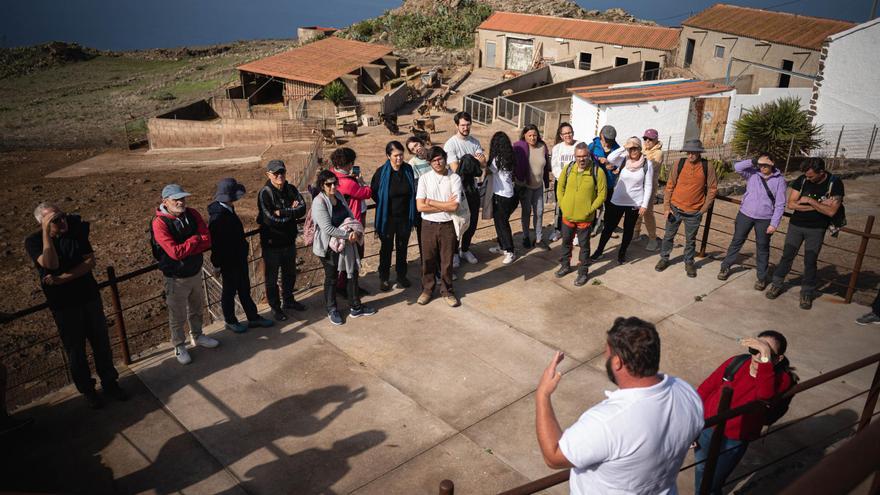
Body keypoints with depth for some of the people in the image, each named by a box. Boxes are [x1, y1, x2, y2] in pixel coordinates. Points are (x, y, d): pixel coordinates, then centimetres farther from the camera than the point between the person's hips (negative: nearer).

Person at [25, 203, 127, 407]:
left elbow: (90, 262, -11)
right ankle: (87, 390, 28)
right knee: (75, 349, 10)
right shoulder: (33, 241, -12)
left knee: (102, 343, 13)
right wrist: (46, 232, -29)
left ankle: (109, 383, 31)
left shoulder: (76, 231, -4)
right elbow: (51, 264, -30)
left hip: (90, 297, 3)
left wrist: (62, 279, -21)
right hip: (63, 305, -3)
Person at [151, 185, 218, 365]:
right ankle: (179, 346, 30)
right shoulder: (159, 223, -21)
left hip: (196, 272, 6)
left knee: (197, 308, 23)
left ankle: (197, 336, 45)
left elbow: (207, 240, -11)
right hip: (176, 278, -5)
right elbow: (175, 252, -28)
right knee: (177, 315, 10)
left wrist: (185, 248, -23)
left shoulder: (192, 214, -4)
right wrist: (195, 239, -16)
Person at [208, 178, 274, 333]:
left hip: (239, 258, 9)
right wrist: (216, 264, -18)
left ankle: (253, 317, 31)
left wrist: (244, 246, 20)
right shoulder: (218, 216, -26)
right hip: (228, 261, -8)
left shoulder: (228, 210, 2)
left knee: (245, 289, 18)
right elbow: (214, 242, -23)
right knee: (229, 291, 10)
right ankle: (230, 321, 27)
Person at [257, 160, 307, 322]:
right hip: (271, 243, -6)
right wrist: (291, 212, -16)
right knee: (272, 278, 10)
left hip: (289, 240, 6)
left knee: (290, 274, 23)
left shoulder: (291, 189, -1)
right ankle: (275, 307, 27)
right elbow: (270, 219, -26)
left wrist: (282, 212, -23)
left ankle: (288, 300, 43)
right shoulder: (264, 193, -18)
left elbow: (302, 209, -13)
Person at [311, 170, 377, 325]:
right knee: (331, 277, 9)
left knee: (352, 273, 12)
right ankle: (331, 310, 28)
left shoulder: (339, 196, 2)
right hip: (329, 247, -6)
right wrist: (348, 235, -20)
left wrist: (355, 231, -12)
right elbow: (328, 228, -25)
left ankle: (356, 307, 27)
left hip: (346, 243, 6)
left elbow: (350, 216, 6)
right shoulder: (319, 202, -19)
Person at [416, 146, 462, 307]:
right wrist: (445, 205, -13)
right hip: (429, 225, 1)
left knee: (447, 261, 10)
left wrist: (430, 201, -11)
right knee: (428, 260, 12)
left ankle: (447, 291, 27)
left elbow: (454, 206, -14)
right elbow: (420, 206, -11)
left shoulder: (455, 178, -5)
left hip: (448, 225, 0)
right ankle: (427, 289, 30)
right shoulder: (424, 179, -4)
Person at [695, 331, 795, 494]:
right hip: (705, 427, 3)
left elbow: (766, 396, -42)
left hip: (733, 441, -3)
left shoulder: (781, 379, -19)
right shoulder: (737, 362, -11)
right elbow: (706, 388, -2)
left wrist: (765, 358, -47)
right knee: (701, 470, 25)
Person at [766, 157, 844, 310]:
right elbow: (791, 204, -11)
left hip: (816, 229, -2)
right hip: (796, 225, 2)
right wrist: (818, 206, -16)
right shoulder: (801, 180, -7)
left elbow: (831, 211, -19)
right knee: (787, 256, 7)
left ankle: (807, 293, 15)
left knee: (810, 261, 3)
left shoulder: (835, 183, -12)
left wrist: (810, 201, -20)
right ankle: (776, 285, 19)